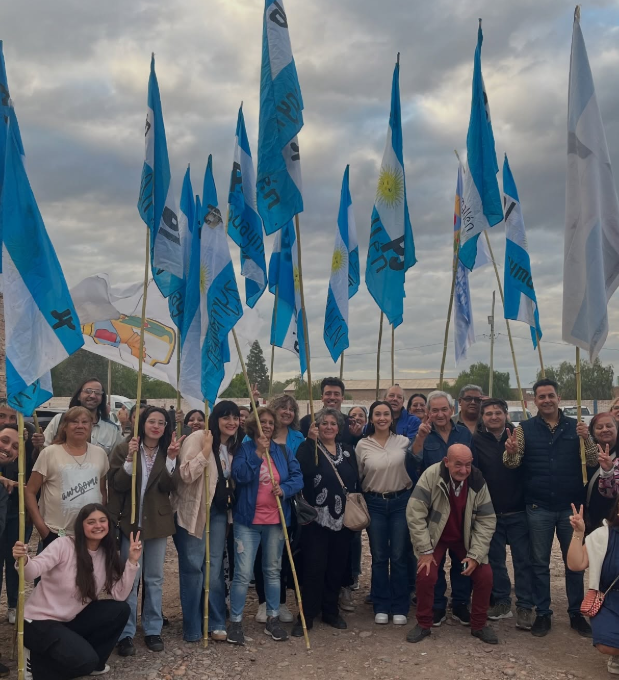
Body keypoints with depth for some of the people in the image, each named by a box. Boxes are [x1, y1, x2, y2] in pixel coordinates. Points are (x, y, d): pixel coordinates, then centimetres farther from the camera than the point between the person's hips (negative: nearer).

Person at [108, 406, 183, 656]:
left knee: (155, 579, 11)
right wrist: (130, 459, -25)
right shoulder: (124, 448, -4)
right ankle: (126, 633, 11)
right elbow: (117, 484, -12)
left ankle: (153, 630, 21)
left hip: (157, 522, 3)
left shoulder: (168, 451, 4)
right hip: (130, 521, -3)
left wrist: (171, 459, -21)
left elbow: (170, 486, -7)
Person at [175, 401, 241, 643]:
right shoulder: (198, 438, -15)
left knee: (215, 568, 10)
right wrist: (206, 449, -28)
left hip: (218, 511, 6)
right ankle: (192, 627, 16)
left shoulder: (234, 444, 8)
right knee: (193, 567, 2)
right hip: (194, 511, -6)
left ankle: (216, 623, 20)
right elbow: (187, 475, -24)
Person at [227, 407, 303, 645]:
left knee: (273, 571, 14)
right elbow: (240, 476, -17)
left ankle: (273, 619, 26)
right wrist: (258, 453, -21)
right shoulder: (244, 449, -1)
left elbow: (297, 477, 0)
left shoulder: (283, 451, 8)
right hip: (247, 520, -3)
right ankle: (235, 622, 9)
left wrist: (284, 489, -19)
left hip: (275, 520, 4)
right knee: (243, 573, -4)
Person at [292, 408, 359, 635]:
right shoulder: (308, 448, -3)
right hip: (317, 517, -4)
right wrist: (311, 441, -25)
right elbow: (303, 472, -23)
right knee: (314, 567, -4)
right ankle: (307, 616, 6)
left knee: (337, 566, 11)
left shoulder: (348, 450, 10)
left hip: (343, 518, 4)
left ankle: (331, 611, 25)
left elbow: (356, 481, 11)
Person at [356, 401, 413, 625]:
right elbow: (358, 476, 5)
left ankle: (400, 608, 16)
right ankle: (381, 607, 19)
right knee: (379, 557, 7)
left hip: (401, 501, 0)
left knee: (399, 556, 4)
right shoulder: (363, 445, -1)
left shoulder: (403, 441, -2)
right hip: (374, 503, 1)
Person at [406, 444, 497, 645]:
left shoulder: (478, 482, -19)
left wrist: (475, 555, -16)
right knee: (426, 575, -19)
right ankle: (424, 624, 6)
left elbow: (487, 520, -12)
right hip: (435, 537, -2)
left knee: (485, 575, -9)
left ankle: (479, 625, 14)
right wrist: (425, 551, -22)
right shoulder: (431, 475, -28)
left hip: (466, 538, 2)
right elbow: (415, 513, -25)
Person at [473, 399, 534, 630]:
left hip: (518, 512, -1)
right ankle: (501, 602, 24)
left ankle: (525, 607, 11)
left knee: (523, 560, 2)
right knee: (495, 559, 10)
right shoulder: (477, 440, -3)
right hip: (490, 513, 1)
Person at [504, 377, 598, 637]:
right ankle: (543, 614, 21)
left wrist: (587, 439, -23)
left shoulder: (575, 426, 1)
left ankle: (576, 613, 26)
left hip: (571, 506, 1)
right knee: (540, 563, 8)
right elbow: (513, 463, -8)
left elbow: (592, 461, -3)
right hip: (539, 508, -1)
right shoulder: (525, 428, -1)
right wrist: (511, 452, -32)